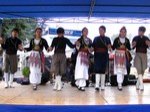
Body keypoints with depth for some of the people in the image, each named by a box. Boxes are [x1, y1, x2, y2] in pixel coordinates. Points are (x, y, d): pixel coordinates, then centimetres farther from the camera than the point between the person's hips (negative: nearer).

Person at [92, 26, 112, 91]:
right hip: (97, 56, 0)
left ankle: (102, 86, 13)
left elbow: (110, 49, 4)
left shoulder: (107, 39, 7)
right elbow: (93, 48, 8)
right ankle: (97, 85, -17)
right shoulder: (96, 39, 9)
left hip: (104, 56, 0)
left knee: (103, 71, 5)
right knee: (97, 70, -11)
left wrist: (109, 48, -17)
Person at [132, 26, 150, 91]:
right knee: (139, 70, -16)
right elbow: (132, 47, 3)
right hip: (138, 55, -2)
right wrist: (133, 45, -19)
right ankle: (141, 85, -21)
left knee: (142, 71, 7)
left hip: (144, 55, 3)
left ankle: (137, 84, 24)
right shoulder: (135, 38, 3)